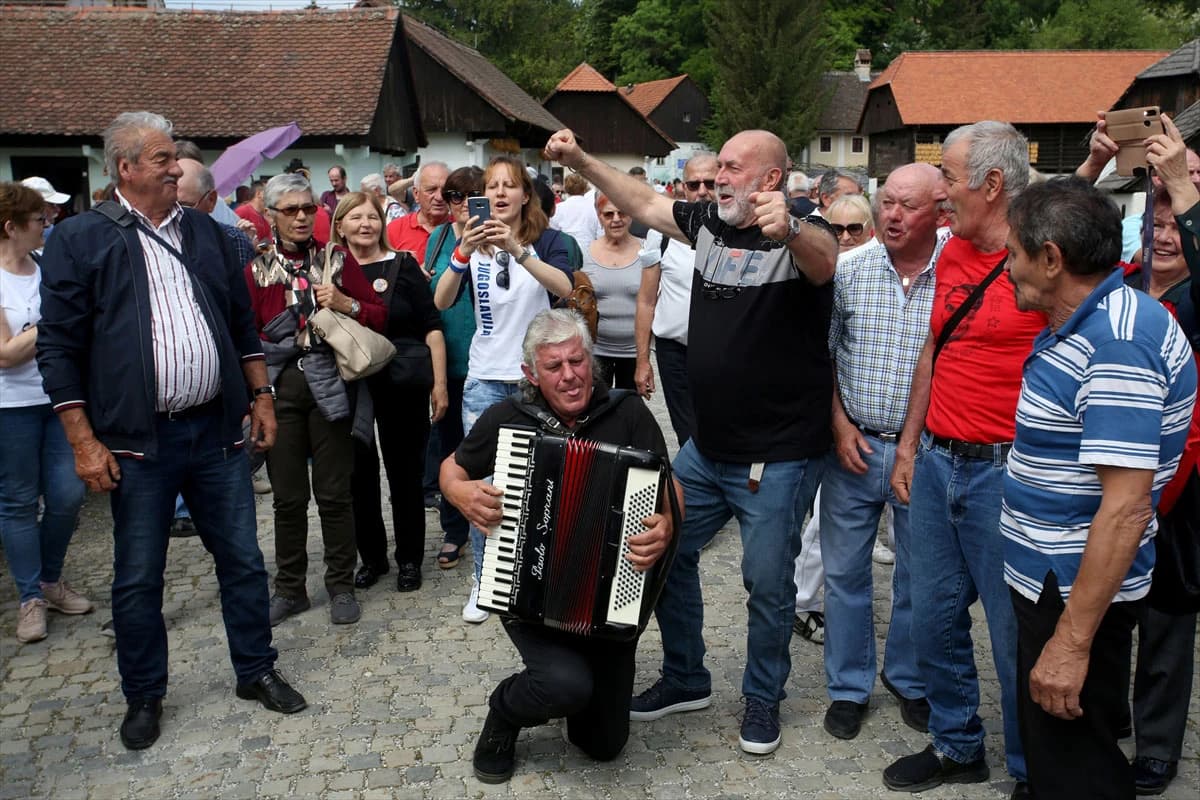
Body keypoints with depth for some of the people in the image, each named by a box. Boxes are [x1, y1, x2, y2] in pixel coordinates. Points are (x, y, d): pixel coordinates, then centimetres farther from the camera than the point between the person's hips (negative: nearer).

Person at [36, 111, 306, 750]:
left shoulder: (205, 232, 10)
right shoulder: (81, 238, -3)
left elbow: (242, 323, 16)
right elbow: (59, 347, -5)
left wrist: (260, 397, 11)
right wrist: (83, 441, -10)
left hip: (216, 430, 4)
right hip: (138, 441, -3)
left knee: (242, 559, 11)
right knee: (137, 577, 9)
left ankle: (256, 671, 29)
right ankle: (144, 696, 27)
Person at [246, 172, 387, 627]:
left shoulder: (338, 259, 8)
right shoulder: (256, 270, 7)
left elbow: (380, 318, 7)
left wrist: (346, 303, -9)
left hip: (330, 385, 0)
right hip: (280, 386, 1)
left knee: (334, 493, 3)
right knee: (288, 495, 6)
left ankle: (341, 586, 17)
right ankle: (290, 589, 21)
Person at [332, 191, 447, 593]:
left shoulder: (402, 266, -1)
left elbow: (431, 326, -4)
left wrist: (439, 382, -8)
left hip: (403, 386, -2)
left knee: (405, 472, 7)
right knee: (359, 474, 10)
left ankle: (409, 559, 21)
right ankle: (371, 557, 26)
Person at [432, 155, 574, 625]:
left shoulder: (546, 240, -1)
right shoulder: (472, 244, 5)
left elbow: (564, 287, -22)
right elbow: (441, 302, -10)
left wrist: (517, 250, -36)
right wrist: (462, 253, -27)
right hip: (485, 379, 2)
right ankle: (483, 580, 15)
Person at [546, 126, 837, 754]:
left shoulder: (801, 236, -14)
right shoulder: (708, 223, 5)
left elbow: (824, 260, -37)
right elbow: (644, 201, 15)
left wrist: (787, 228, -58)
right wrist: (581, 161, 7)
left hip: (778, 457, -7)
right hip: (707, 448, 7)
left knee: (767, 583, 5)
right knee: (665, 551, 14)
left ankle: (763, 698, 29)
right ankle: (685, 679, 33)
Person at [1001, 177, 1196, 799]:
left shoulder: (1117, 346, -25)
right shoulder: (1089, 324, 8)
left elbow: (1126, 507, -29)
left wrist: (1072, 641, -27)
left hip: (1076, 594, -10)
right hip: (1051, 580, 10)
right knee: (1050, 748, 23)